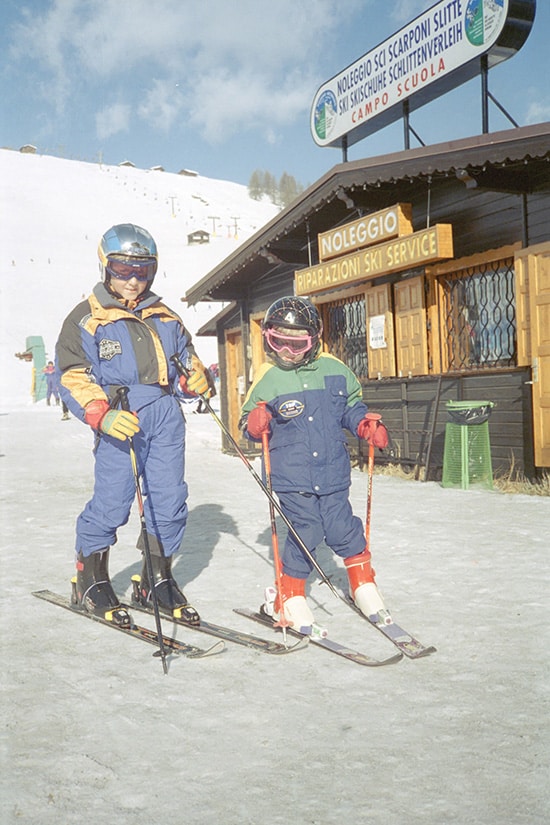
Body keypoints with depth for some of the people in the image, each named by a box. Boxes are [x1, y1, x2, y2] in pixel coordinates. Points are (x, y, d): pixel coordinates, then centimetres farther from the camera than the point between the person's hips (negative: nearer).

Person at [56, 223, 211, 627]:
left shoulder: (166, 318, 21)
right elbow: (72, 376, -2)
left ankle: (158, 577, 20)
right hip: (118, 419, -4)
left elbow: (187, 360, 27)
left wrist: (196, 379, 2)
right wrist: (101, 414, -18)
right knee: (112, 499, -8)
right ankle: (91, 581, 13)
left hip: (166, 415, 5)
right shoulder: (86, 319, 6)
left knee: (170, 499, 3)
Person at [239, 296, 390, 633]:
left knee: (342, 528, 4)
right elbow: (249, 424, 5)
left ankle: (364, 584, 28)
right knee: (306, 532, -2)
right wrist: (255, 424, -17)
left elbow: (351, 407, 15)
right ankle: (289, 598, 19)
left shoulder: (334, 370, 3)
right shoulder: (267, 379, -1)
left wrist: (367, 424, -3)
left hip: (332, 471, 2)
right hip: (292, 476, -2)